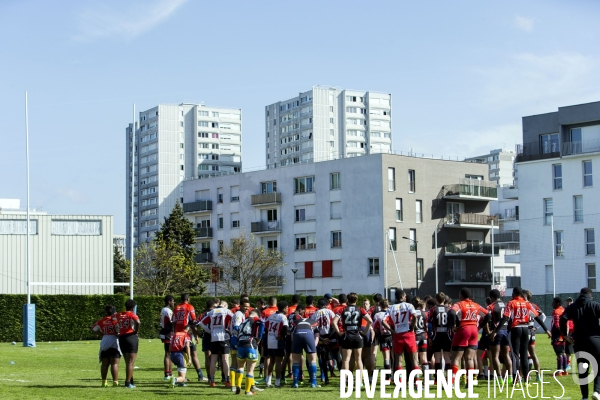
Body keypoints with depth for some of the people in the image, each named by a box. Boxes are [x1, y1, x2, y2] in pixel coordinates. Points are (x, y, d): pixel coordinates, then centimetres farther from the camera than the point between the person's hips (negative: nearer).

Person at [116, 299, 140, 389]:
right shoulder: (132, 315, -8)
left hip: (121, 338, 6)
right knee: (130, 363, -1)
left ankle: (131, 382, 24)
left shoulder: (119, 315, 9)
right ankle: (128, 383, -4)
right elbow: (137, 322, -25)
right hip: (131, 337, -6)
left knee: (127, 362, 17)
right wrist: (136, 331, -9)